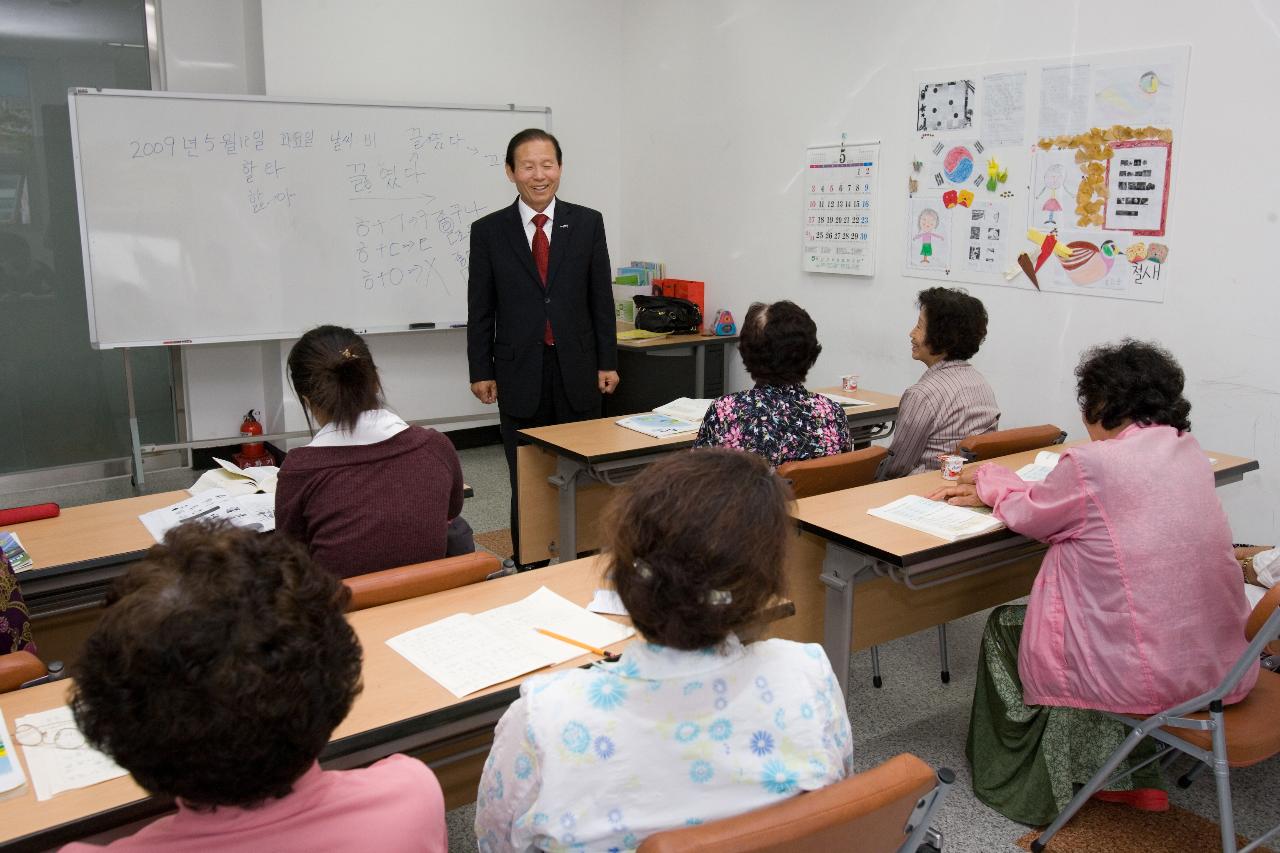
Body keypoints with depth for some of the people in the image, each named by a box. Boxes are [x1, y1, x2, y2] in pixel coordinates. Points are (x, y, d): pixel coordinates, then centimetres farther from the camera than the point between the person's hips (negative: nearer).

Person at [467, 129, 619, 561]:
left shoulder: (587, 223, 4)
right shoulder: (488, 231, 3)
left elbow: (602, 298, 5)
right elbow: (480, 309, 4)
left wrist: (607, 362, 3)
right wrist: (481, 371, 1)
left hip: (577, 372, 1)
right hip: (520, 375, 0)